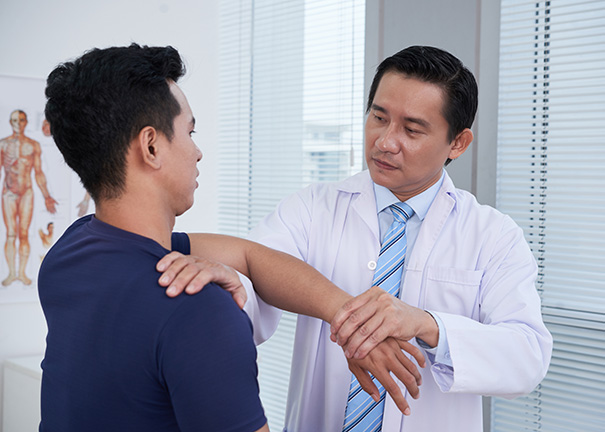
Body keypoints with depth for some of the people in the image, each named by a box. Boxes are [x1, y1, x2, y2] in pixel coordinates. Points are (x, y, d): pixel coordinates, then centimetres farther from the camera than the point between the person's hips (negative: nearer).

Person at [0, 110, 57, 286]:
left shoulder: (34, 145, 5)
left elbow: (39, 173, 7)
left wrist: (46, 196, 4)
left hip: (27, 193, 1)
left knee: (24, 235, 1)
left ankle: (22, 273, 7)